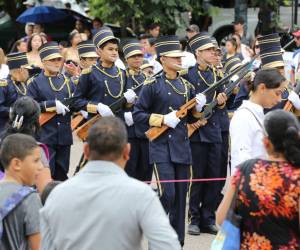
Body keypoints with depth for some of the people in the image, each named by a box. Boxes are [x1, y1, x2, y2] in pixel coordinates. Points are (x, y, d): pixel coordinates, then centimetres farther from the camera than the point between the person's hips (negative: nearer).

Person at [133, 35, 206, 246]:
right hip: (161, 147, -5)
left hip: (182, 147, 6)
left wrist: (198, 108, -2)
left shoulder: (186, 85, 12)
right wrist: (163, 119, -16)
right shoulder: (152, 85, -5)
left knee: (181, 196, 6)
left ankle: (177, 242, 13)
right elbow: (138, 115, -6)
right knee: (168, 193, -15)